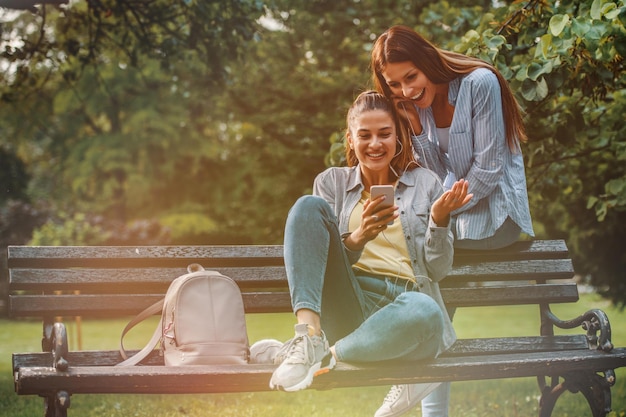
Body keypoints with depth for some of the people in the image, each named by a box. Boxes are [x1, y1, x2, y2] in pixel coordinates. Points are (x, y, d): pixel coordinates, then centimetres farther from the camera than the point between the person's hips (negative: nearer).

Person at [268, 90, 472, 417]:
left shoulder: (425, 183, 14)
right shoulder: (332, 182, 16)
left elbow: (438, 270, 10)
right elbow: (322, 252, 7)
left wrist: (439, 219, -9)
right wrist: (358, 238, -14)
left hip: (403, 300, -1)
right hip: (348, 303, 2)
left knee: (424, 311, -40)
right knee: (308, 205, -19)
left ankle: (327, 355, -25)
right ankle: (309, 335, -33)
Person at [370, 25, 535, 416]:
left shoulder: (480, 83, -15)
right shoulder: (414, 106, 5)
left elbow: (488, 168, -16)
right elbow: (437, 177, 1)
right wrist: (415, 124, -11)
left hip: (496, 216, -6)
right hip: (453, 215, 6)